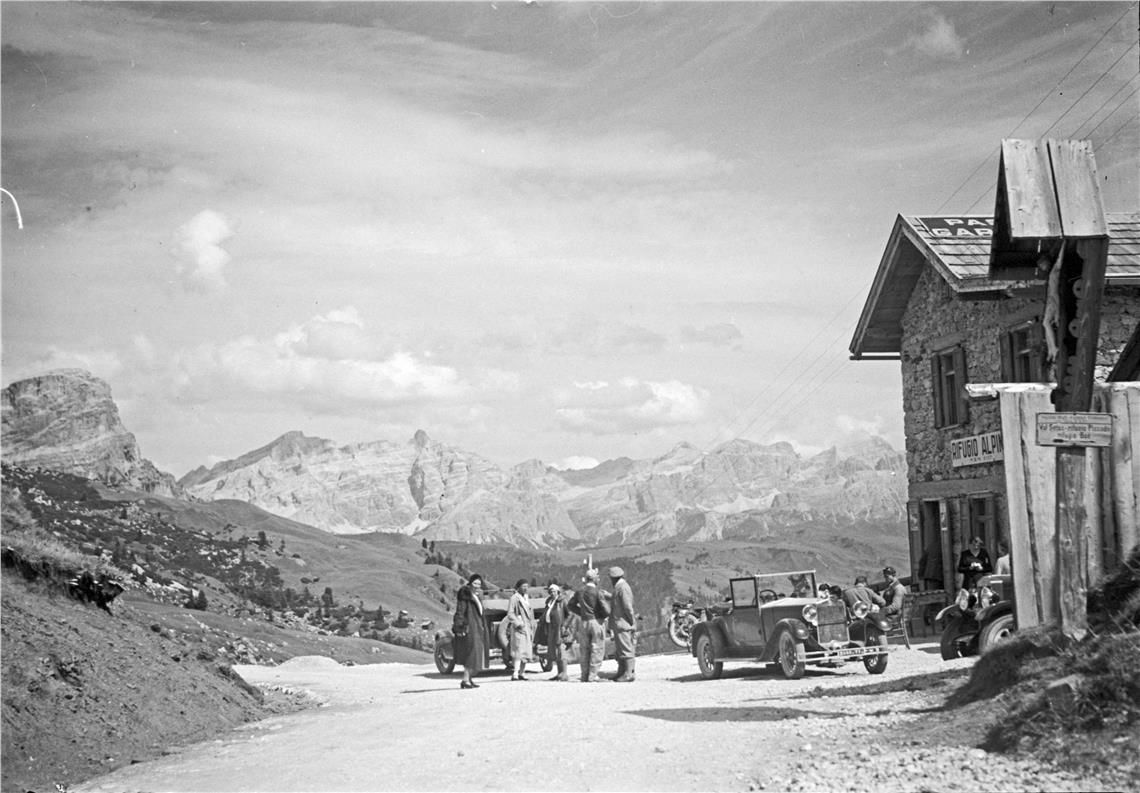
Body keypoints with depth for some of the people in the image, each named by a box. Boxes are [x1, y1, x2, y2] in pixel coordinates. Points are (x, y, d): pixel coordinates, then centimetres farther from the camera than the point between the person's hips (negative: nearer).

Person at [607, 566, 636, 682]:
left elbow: (628, 607, -19)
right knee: (619, 650, 15)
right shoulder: (618, 587, 18)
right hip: (618, 624, 11)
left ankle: (628, 674, -9)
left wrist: (632, 622, -16)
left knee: (626, 649, -9)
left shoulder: (623, 587, -14)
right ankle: (621, 672, 21)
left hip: (623, 624, -11)